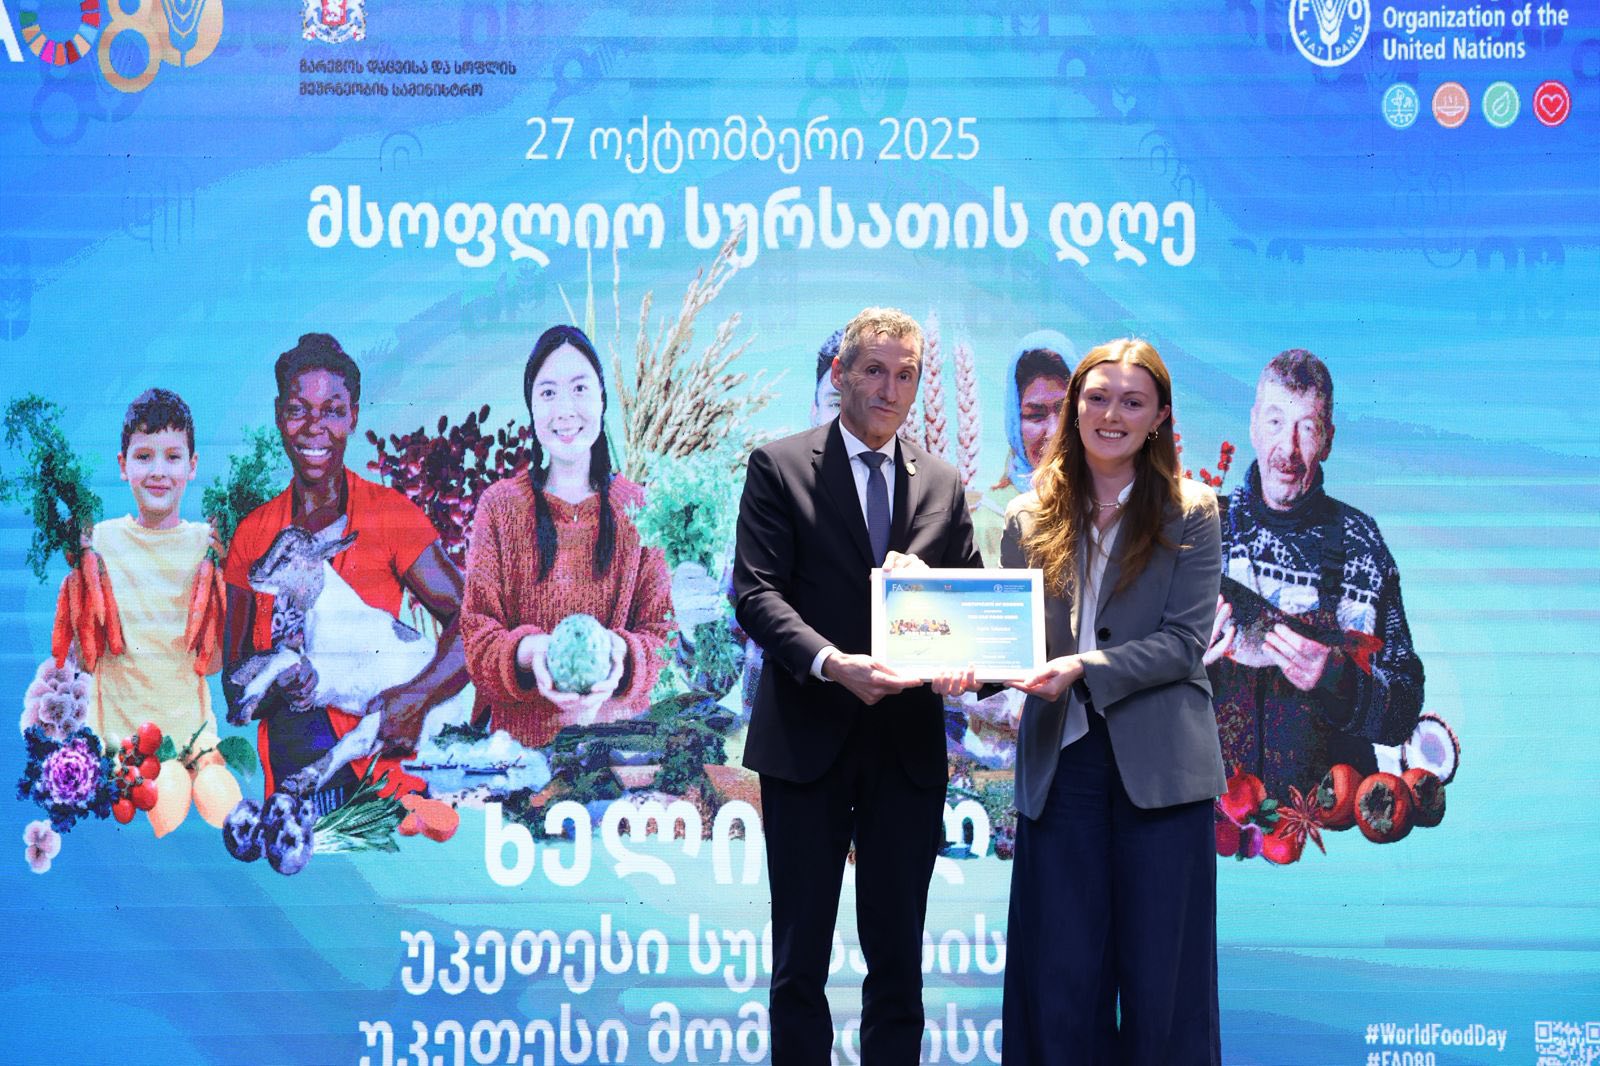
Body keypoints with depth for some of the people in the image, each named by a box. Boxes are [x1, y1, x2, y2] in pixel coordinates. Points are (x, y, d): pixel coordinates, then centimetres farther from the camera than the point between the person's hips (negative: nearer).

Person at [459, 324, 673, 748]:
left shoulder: (638, 507, 7)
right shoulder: (499, 505, 5)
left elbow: (662, 632, 4)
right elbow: (477, 635, 0)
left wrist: (619, 652, -19)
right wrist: (529, 650, -21)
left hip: (618, 732, 1)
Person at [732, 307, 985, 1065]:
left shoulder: (942, 484, 11)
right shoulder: (778, 467, 0)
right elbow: (756, 591, -9)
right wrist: (831, 662, -25)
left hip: (908, 746, 3)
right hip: (808, 739, -3)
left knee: (899, 959, 9)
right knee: (800, 959, 5)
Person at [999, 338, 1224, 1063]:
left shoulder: (1189, 514, 1)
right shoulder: (1030, 518, 8)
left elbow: (1184, 641, -7)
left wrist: (1084, 668, -19)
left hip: (1158, 762, -2)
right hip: (1060, 759, 2)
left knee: (1159, 978, 2)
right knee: (1060, 978, 4)